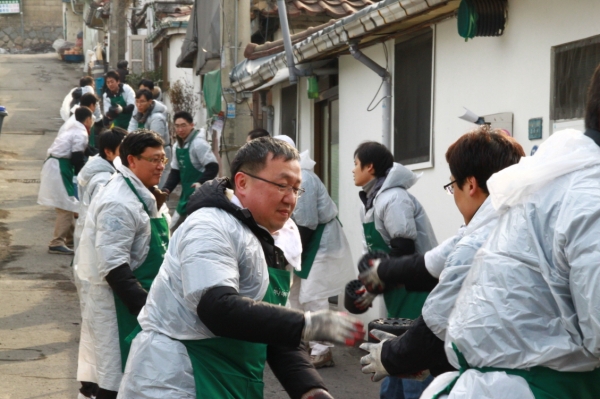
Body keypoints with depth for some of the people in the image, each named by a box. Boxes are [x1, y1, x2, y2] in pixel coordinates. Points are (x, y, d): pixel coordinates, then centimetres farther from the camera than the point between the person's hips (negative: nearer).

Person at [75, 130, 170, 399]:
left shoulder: (144, 195, 11)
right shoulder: (120, 203, -21)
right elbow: (114, 266, -27)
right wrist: (143, 305, -29)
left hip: (140, 294, 10)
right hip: (122, 303, -10)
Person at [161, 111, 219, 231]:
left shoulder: (198, 143, -17)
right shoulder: (177, 146, 10)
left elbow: (213, 167, -21)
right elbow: (175, 172, 15)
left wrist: (201, 183, -33)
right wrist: (166, 189, -1)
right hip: (186, 194, 9)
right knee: (174, 227, 15)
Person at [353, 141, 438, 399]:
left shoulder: (393, 198, -18)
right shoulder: (372, 200, 12)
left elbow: (404, 250, -22)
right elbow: (375, 251, 14)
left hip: (416, 287, -10)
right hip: (399, 289, 10)